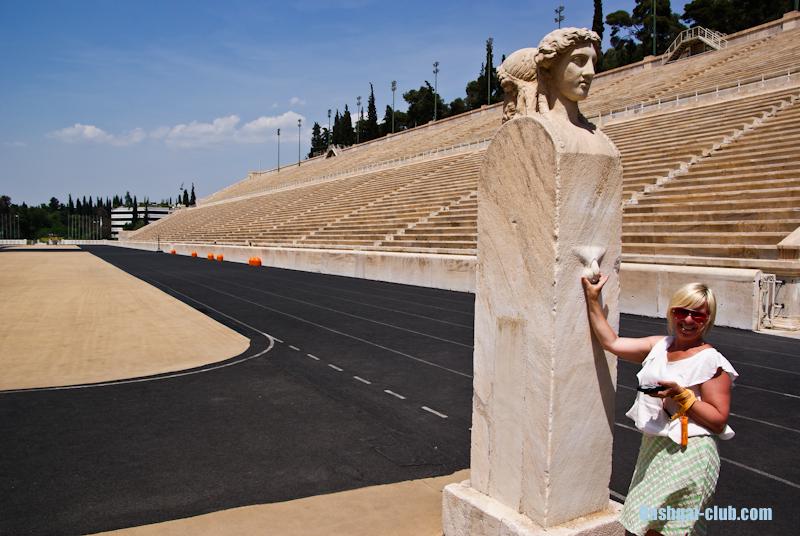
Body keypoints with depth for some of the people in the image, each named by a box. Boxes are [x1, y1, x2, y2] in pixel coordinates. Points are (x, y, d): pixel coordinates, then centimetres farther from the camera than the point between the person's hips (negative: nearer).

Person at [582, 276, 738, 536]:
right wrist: (592, 299, 7)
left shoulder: (711, 362, -11)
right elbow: (612, 342, 8)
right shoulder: (659, 346, 7)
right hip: (652, 447, 7)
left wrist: (681, 395, -22)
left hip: (687, 455, -6)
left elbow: (719, 421, -11)